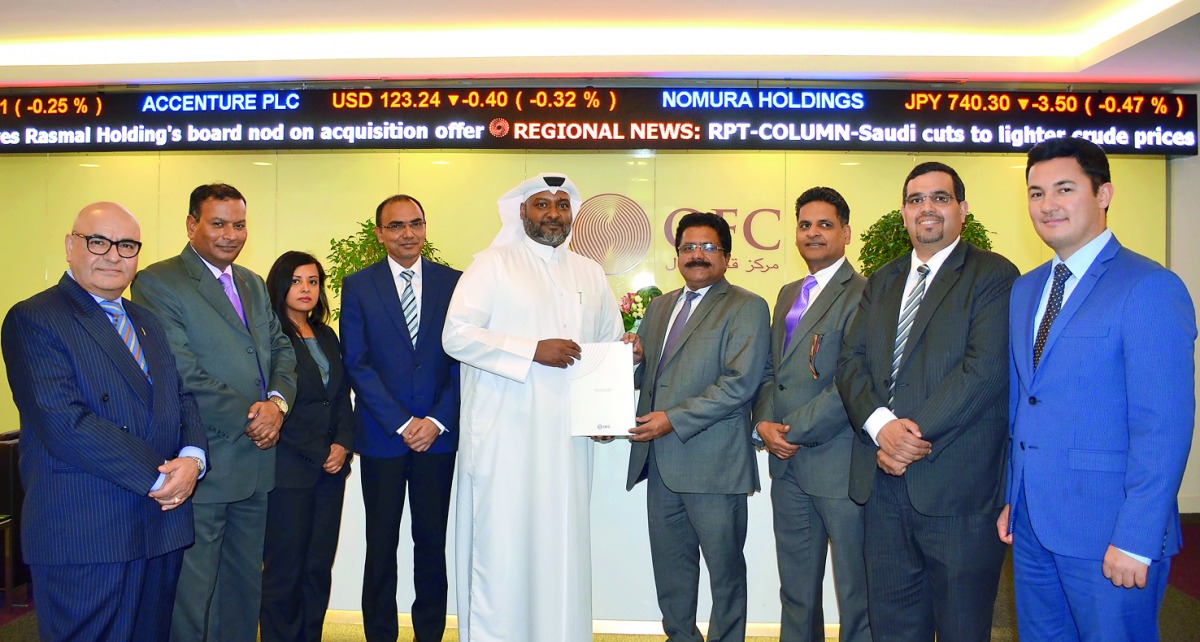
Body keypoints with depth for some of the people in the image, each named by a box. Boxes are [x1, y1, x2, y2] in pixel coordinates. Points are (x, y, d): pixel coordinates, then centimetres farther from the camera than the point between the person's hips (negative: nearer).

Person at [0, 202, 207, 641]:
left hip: (163, 529, 7)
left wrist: (192, 457, -8)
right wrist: (157, 477, -17)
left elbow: (182, 397, 13)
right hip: (83, 538, -6)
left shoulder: (147, 321, 16)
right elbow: (65, 425, -18)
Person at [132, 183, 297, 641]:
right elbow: (183, 372, -17)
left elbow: (281, 349, 11)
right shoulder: (157, 283, -8)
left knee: (245, 584, 17)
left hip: (256, 461, 7)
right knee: (191, 587, 5)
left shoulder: (253, 284, 15)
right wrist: (249, 418, -15)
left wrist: (277, 401, -9)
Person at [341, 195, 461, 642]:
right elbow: (357, 363, -3)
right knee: (381, 543, 8)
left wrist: (437, 420, -8)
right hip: (382, 434, 0)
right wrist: (401, 423, -9)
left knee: (433, 541, 8)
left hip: (438, 433, 1)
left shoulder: (453, 282, 5)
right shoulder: (358, 286, 3)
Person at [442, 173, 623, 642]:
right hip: (503, 438, -4)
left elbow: (611, 343, 21)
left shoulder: (590, 274, 16)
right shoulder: (493, 264, 2)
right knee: (503, 546, -1)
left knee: (562, 543, 7)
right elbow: (456, 335, -8)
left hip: (567, 438, 4)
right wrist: (533, 351, -15)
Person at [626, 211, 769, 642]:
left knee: (724, 565, 8)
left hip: (713, 461, -6)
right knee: (670, 563, 16)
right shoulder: (659, 306, 17)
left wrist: (675, 420, -18)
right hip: (660, 461, 6)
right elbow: (644, 372, 22)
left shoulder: (746, 307, -4)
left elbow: (741, 382, -15)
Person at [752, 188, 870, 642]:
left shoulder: (862, 294, -10)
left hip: (839, 465, -7)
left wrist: (796, 430, -14)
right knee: (796, 591, 17)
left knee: (855, 593, 6)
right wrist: (764, 423, -1)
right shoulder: (788, 294, 16)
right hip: (788, 464, 7)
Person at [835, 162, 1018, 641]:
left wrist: (915, 435, -18)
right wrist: (881, 424, -13)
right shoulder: (881, 282, 16)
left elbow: (986, 368, -15)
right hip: (883, 481, 5)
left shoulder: (993, 275, -2)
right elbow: (851, 361, 6)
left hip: (957, 485, -5)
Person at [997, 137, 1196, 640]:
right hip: (1031, 524, 7)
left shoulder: (1149, 288, -12)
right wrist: (1010, 498, 11)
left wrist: (1136, 541, -18)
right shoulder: (1024, 290, 10)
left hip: (1107, 534, -6)